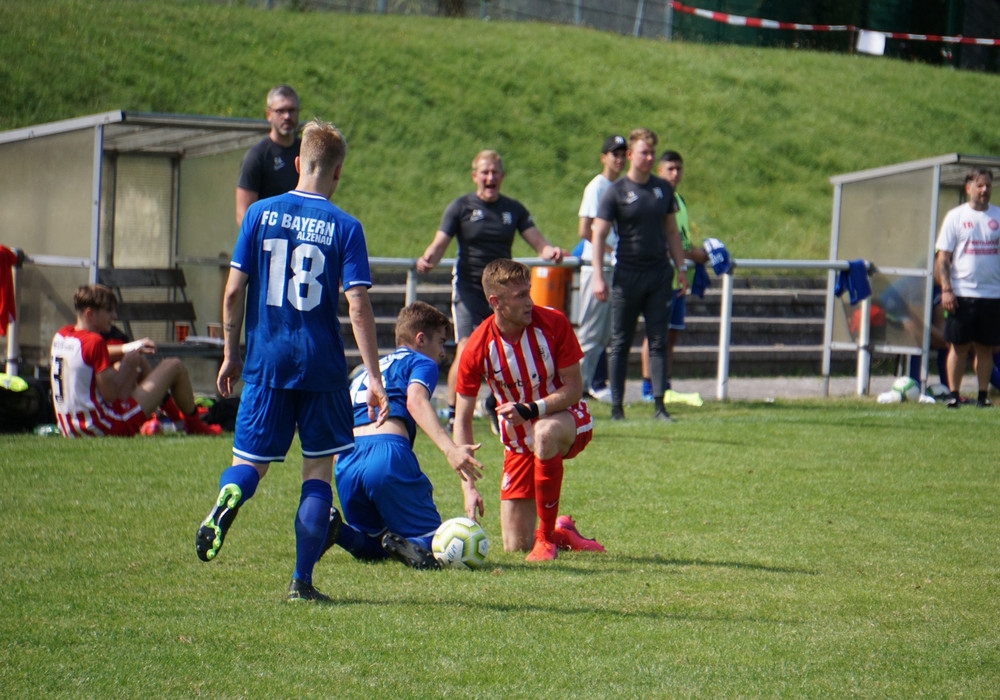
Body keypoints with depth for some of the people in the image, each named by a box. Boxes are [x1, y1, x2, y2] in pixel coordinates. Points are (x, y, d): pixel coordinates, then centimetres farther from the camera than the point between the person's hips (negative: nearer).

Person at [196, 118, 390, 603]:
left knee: (251, 462, 10)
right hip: (322, 365, -1)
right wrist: (374, 378, -7)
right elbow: (358, 308, -10)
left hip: (265, 362, 1)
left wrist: (231, 355, 12)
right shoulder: (344, 227, -4)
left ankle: (229, 497, -27)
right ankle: (302, 580, 5)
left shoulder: (260, 214, 1)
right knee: (318, 470, 10)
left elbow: (233, 292, 0)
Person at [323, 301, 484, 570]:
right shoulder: (420, 362, 13)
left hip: (345, 463, 6)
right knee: (433, 545, 2)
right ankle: (411, 547, -35)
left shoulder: (364, 373, 35)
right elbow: (416, 401, -10)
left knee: (373, 548, 24)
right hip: (388, 454, -6)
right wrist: (449, 449, -26)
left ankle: (331, 528, -7)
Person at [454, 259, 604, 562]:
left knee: (544, 433, -41)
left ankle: (548, 536, -24)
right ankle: (562, 531, 31)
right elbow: (462, 420, -11)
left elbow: (574, 388, -13)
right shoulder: (477, 348, -16)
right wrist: (469, 487, -19)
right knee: (515, 546, -5)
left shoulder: (553, 323, -18)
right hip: (518, 440, 2)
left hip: (568, 422, -2)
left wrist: (531, 409, -32)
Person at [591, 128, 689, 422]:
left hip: (660, 274, 3)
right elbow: (598, 235, -4)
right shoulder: (616, 191, -3)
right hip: (627, 274, -3)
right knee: (620, 343, 3)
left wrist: (681, 268, 11)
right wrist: (598, 276, -13)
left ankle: (659, 405, 0)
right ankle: (616, 406, 7)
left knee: (659, 340, 0)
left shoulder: (663, 189, 9)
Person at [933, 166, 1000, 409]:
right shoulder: (956, 216, 3)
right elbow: (942, 257, 1)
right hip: (962, 294, -2)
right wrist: (946, 289, -9)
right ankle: (954, 395, 4)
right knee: (959, 346, 0)